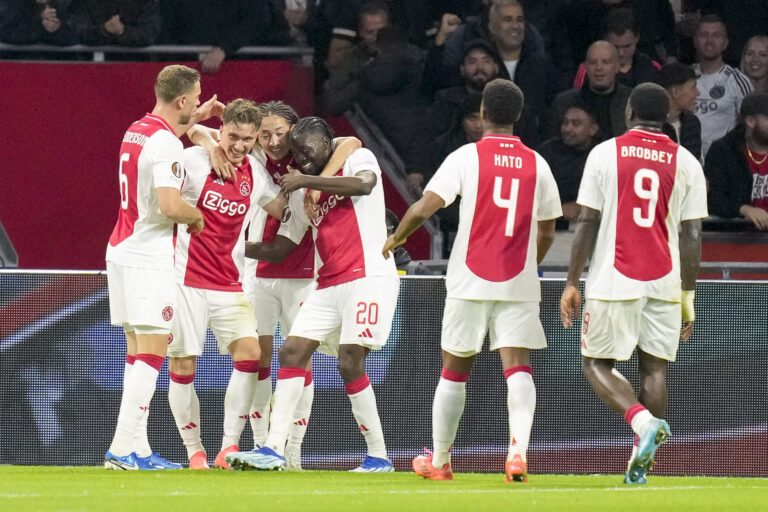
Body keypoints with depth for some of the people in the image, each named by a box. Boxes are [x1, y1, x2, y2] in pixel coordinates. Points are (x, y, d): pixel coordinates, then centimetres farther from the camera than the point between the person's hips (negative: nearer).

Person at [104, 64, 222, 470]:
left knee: (137, 353, 9)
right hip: (149, 258, -9)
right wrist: (197, 218, -6)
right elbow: (170, 206, -26)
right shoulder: (166, 145, -17)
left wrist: (194, 121, 39)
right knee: (152, 353, -9)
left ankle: (137, 448, 7)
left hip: (120, 250, 9)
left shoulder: (136, 131, 12)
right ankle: (124, 448, -16)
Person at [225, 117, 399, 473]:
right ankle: (274, 450, -4)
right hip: (328, 286, 8)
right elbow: (279, 249, 21)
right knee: (292, 352, -3)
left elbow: (364, 184, -23)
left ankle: (378, 458, -6)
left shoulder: (358, 159, 2)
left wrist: (305, 180, -19)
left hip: (368, 277, -8)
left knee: (350, 363, -15)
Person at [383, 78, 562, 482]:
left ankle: (439, 461, 21)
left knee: (454, 370, 11)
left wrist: (395, 239, 9)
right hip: (520, 285, 1)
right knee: (518, 367, -5)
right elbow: (547, 232, 13)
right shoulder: (536, 164, 6)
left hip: (470, 282, -1)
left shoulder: (466, 157, -4)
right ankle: (519, 448, -27)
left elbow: (423, 208, -10)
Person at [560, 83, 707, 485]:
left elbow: (587, 222, -2)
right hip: (665, 282, 2)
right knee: (654, 368, 9)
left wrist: (572, 283, 4)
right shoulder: (686, 162, 5)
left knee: (597, 364, 6)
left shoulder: (605, 153, 0)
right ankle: (641, 463, 5)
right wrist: (688, 295, 9)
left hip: (613, 281, -2)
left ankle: (643, 421, -19)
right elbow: (692, 234, 3)